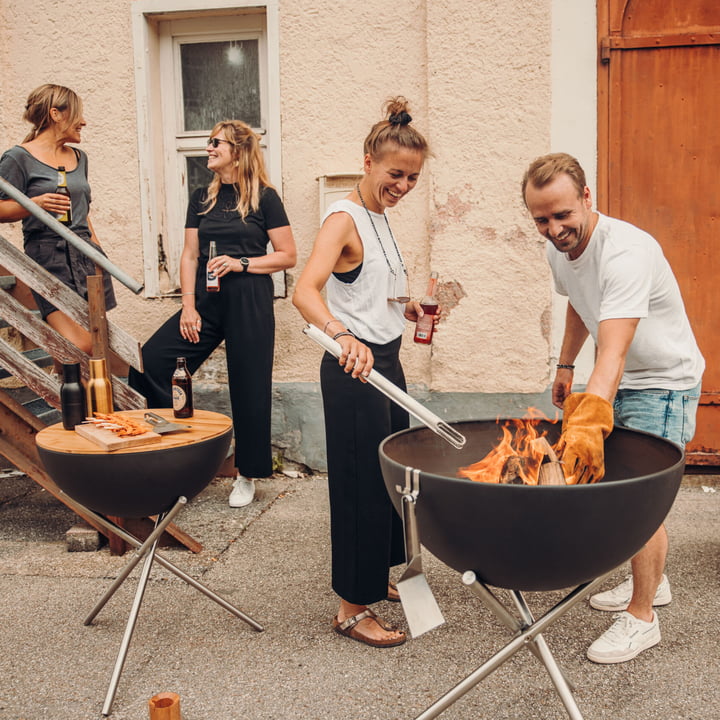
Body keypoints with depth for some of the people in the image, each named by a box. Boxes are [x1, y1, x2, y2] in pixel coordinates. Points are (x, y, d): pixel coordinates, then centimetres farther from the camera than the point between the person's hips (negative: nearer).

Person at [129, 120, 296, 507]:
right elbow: (189, 255, 10)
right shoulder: (202, 197, 13)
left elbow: (287, 256, -1)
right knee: (150, 360, -12)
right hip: (206, 299, 5)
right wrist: (188, 306, 0)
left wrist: (242, 264, -13)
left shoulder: (264, 197, 0)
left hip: (250, 301, -4)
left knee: (249, 388, 1)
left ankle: (247, 475, 16)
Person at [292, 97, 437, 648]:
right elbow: (305, 292, -33)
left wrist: (407, 306, 9)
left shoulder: (380, 217, 13)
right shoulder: (344, 219, -16)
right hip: (355, 369, -9)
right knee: (362, 482, -2)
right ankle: (352, 609, 11)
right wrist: (344, 338, -49)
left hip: (385, 360, 9)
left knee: (391, 472, 17)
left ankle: (375, 577, 35)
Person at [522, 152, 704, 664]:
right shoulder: (559, 251, -6)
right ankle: (651, 583, 36)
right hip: (618, 383, 8)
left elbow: (613, 352, -44)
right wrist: (565, 366, 18)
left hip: (664, 382, -8)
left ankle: (641, 618, 8)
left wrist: (588, 419, -55)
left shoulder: (626, 252, -33)